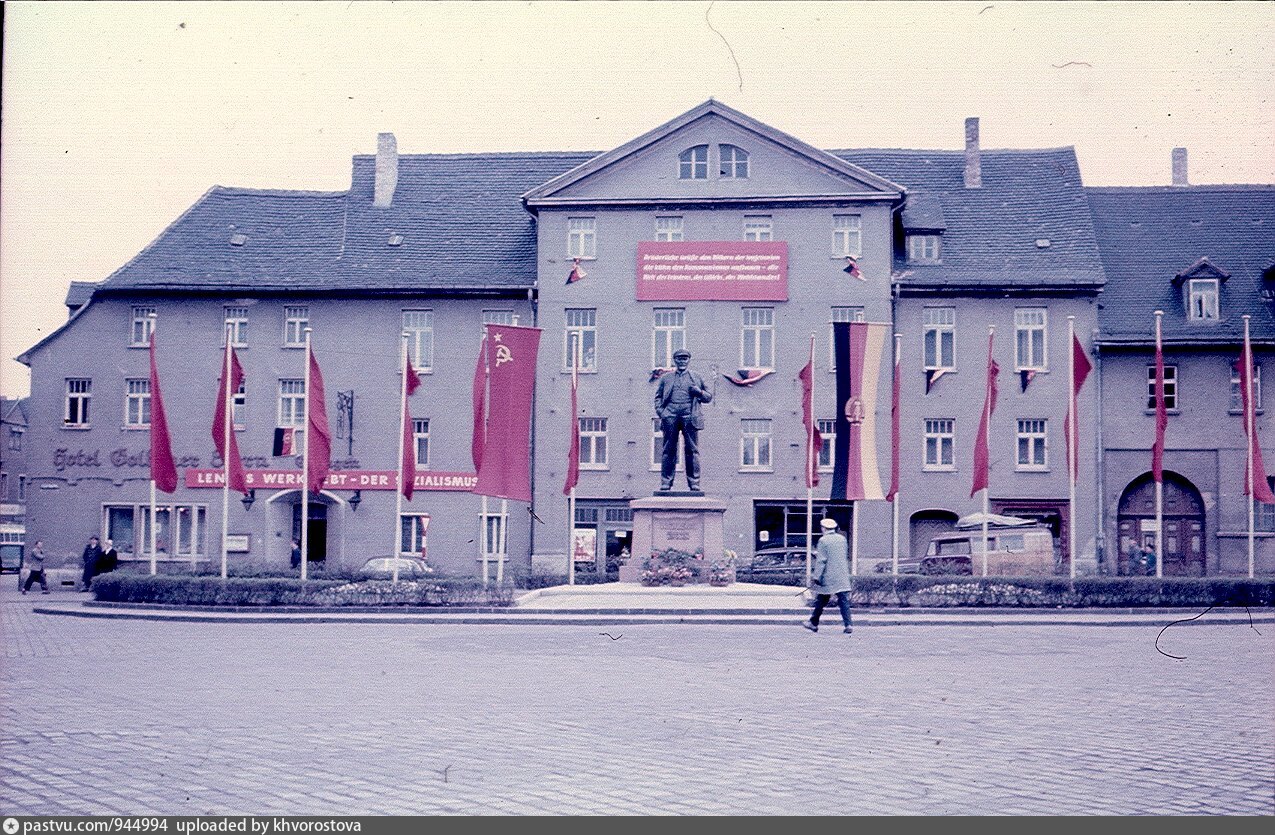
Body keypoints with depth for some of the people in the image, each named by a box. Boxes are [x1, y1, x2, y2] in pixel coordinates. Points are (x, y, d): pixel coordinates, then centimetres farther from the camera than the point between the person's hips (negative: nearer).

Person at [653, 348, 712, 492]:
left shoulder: (697, 378, 18)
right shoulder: (666, 378, 19)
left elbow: (709, 398, 20)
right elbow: (658, 396, 16)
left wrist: (700, 392, -1)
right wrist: (660, 411, -1)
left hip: (690, 416, 0)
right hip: (670, 416, 1)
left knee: (692, 450, -4)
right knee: (669, 450, 0)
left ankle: (694, 483, -2)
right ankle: (666, 482, 1)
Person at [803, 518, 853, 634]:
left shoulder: (823, 540, -9)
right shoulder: (842, 538, 7)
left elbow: (821, 560, -13)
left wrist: (816, 577, -10)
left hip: (828, 577, -4)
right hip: (842, 576, 4)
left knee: (821, 600, 8)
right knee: (844, 600, 1)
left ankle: (813, 623, 19)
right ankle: (848, 625, -7)